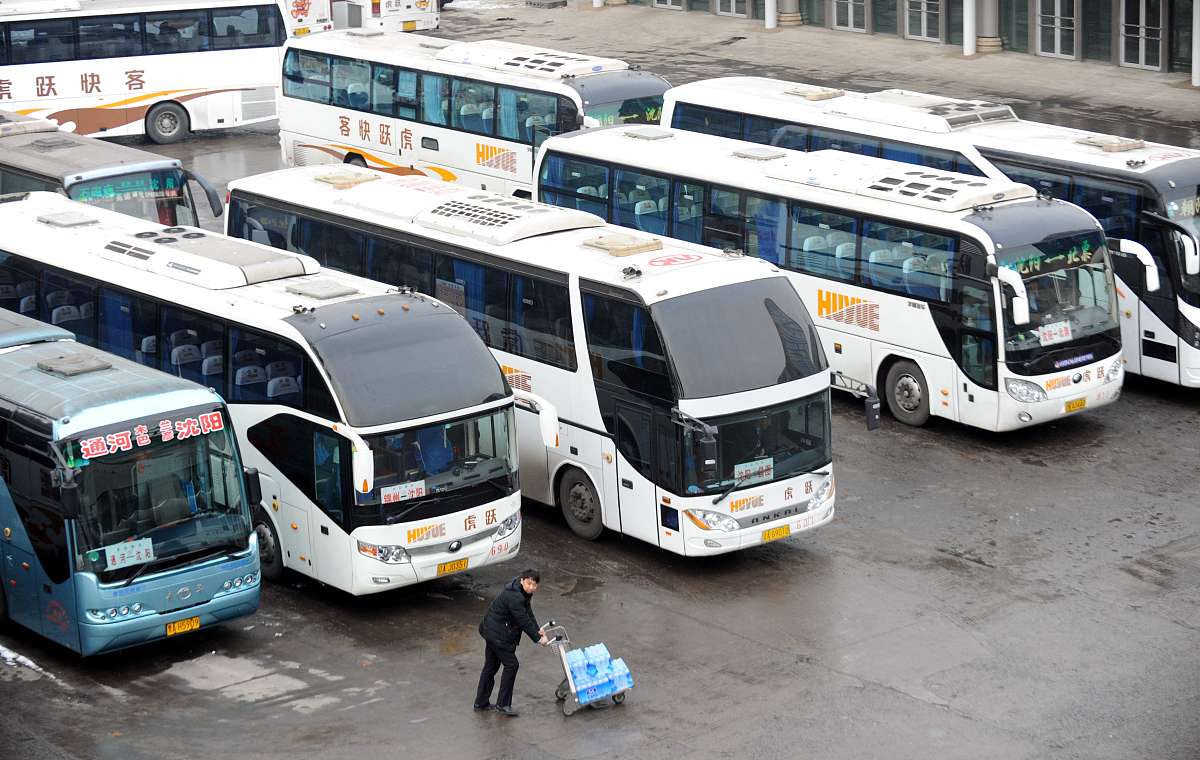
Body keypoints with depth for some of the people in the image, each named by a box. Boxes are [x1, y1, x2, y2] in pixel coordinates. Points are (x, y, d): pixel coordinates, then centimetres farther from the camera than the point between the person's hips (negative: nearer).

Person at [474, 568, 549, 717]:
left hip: (492, 631, 11)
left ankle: (481, 703, 26)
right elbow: (523, 621, -23)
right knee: (511, 665, -5)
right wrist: (538, 638, -14)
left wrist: (537, 629, 1)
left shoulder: (523, 593, 6)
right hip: (498, 634, -11)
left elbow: (528, 612, 13)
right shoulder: (514, 597, -27)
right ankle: (502, 704, 2)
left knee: (491, 666, 17)